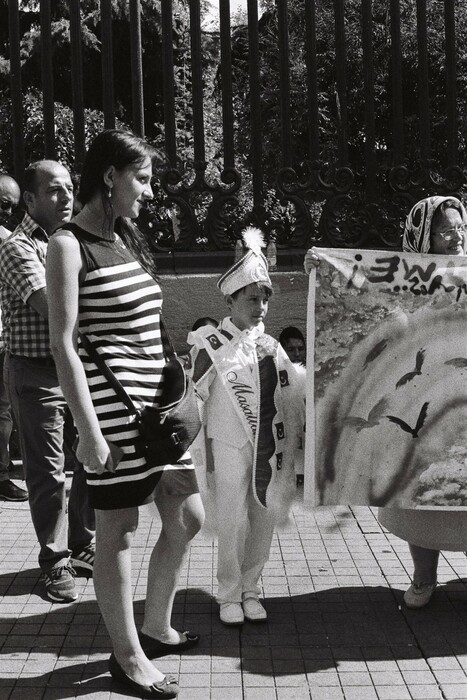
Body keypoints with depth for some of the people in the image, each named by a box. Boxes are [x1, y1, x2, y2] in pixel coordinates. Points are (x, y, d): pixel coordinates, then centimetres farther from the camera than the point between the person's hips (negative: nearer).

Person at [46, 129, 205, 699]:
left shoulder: (122, 238, 15)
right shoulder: (69, 244, -8)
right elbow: (64, 344, -13)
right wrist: (89, 432, -18)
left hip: (155, 397, 9)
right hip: (111, 400, -8)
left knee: (186, 517, 13)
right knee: (118, 530, 3)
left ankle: (156, 628, 32)